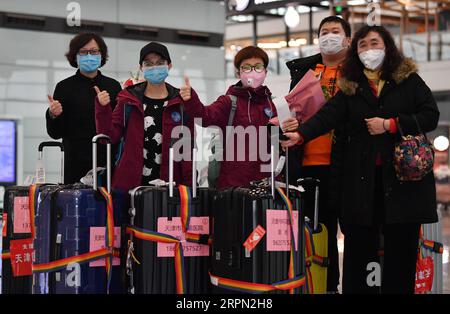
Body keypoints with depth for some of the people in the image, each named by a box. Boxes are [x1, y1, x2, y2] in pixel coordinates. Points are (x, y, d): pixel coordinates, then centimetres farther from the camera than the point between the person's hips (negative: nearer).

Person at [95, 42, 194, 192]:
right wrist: (103, 109, -10)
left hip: (168, 183, 0)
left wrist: (188, 183, -5)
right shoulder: (128, 99, 7)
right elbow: (111, 136, 4)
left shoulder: (181, 102, 4)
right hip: (130, 182, 1)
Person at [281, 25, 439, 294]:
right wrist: (300, 135, -20)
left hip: (403, 176, -2)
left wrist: (389, 125, -9)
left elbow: (431, 116, -1)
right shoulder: (350, 87, 11)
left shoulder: (409, 80, 6)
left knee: (402, 247, 1)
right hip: (363, 178, 2)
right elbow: (327, 116, -3)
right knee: (359, 245, 1)